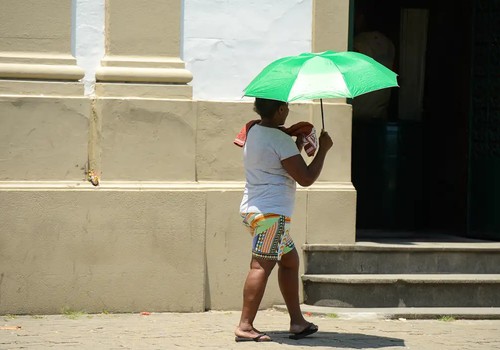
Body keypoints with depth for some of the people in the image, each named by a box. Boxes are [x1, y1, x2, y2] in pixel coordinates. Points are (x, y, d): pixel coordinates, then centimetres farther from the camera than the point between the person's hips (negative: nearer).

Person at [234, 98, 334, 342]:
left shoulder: (254, 132, 14)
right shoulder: (281, 140, -14)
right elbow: (306, 178, -13)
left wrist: (298, 144, 19)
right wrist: (323, 150, -3)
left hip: (253, 209, 10)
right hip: (271, 212, -10)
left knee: (290, 259, 17)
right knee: (262, 266, -13)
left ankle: (297, 321, 18)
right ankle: (245, 326, -18)